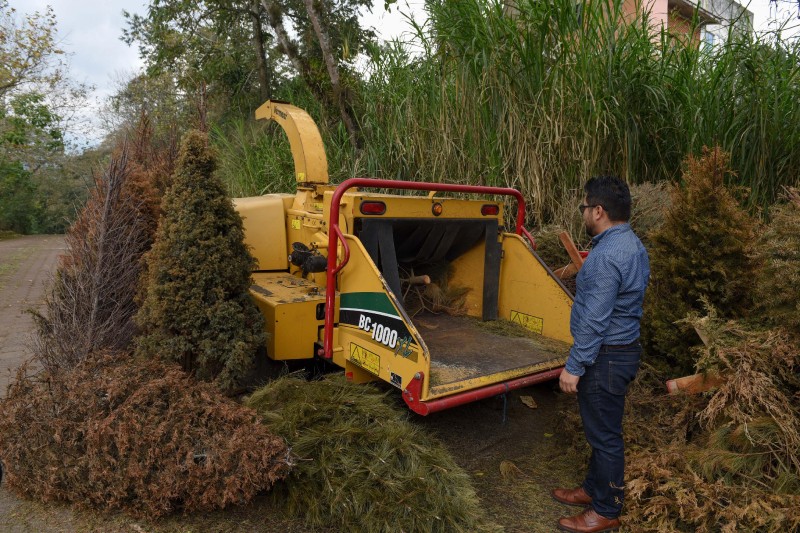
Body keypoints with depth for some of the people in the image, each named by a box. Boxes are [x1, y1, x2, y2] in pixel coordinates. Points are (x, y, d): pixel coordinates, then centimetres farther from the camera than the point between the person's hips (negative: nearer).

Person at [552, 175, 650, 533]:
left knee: (604, 434, 5)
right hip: (623, 347, 10)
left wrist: (574, 366, -20)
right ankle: (594, 489, 37)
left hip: (606, 356, -10)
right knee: (602, 429, 21)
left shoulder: (607, 255, -25)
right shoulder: (633, 245, 9)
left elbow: (594, 321, -26)